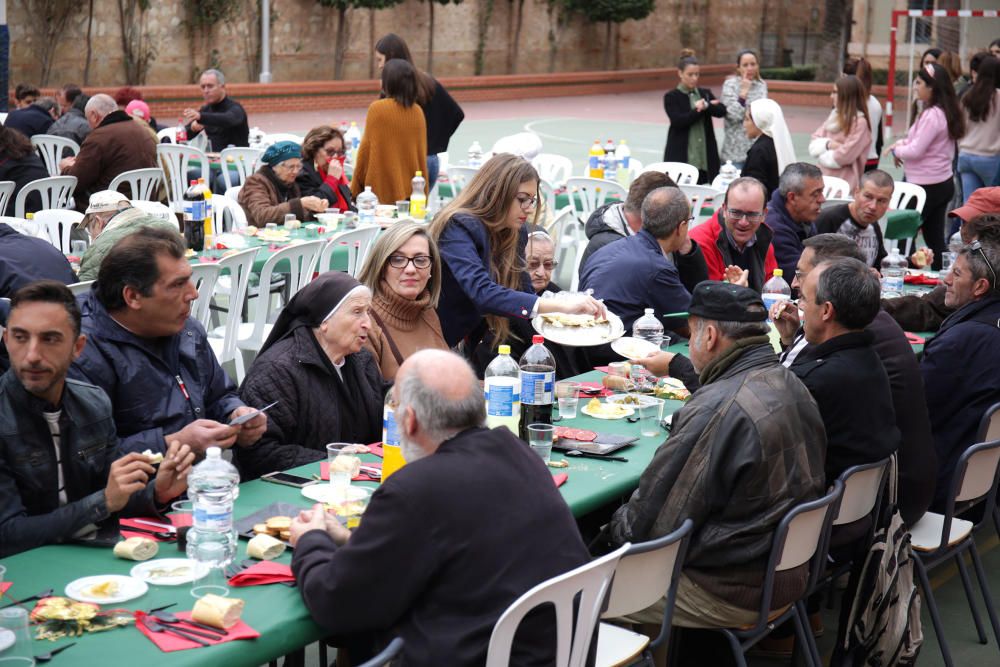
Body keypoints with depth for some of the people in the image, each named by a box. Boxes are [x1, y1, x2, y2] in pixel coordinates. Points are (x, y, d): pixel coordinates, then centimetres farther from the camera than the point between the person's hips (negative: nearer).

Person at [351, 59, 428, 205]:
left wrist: (355, 188, 4)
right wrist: (423, 193, 18)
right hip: (410, 192, 4)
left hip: (382, 192, -4)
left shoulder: (377, 108, -8)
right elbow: (422, 154, 10)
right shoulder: (417, 112, 4)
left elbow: (366, 149, -5)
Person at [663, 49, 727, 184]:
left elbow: (721, 111, -1)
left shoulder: (705, 94, 15)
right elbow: (678, 121, -13)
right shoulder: (671, 97, 2)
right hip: (681, 158, -4)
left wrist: (706, 106, -18)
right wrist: (698, 110, -11)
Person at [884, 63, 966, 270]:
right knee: (935, 238, 12)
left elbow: (915, 151, -21)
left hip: (926, 185, -9)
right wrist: (902, 143, 3)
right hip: (943, 182, 9)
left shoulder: (932, 115, -21)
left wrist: (897, 150, -2)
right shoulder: (945, 112, 9)